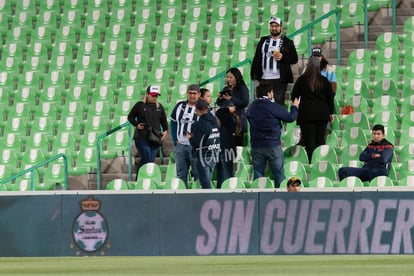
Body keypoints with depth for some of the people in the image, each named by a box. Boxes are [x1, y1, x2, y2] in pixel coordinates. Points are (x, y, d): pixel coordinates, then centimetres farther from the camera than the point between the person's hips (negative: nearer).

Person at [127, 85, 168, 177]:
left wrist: (165, 130, 4)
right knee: (147, 159, -13)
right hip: (142, 138, -5)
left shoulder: (159, 107, 11)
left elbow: (164, 120, 20)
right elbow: (130, 117, 8)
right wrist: (137, 125, -9)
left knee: (151, 160, 4)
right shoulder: (140, 105, -1)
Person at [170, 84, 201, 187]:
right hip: (180, 146, 4)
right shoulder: (180, 106, 9)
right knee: (181, 175, 9)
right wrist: (175, 140, 9)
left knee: (198, 174, 0)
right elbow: (173, 123, 17)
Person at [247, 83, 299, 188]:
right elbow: (290, 118, -4)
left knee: (258, 174, 8)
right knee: (279, 174, 5)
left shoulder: (251, 108, 4)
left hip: (256, 145, 4)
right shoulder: (275, 107, -12)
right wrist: (294, 107, 16)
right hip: (273, 145, -4)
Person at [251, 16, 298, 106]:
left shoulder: (287, 42, 5)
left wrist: (282, 57, -15)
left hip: (279, 79, -3)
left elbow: (295, 59, 3)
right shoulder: (263, 41, 13)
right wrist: (255, 75, 4)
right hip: (264, 79, 3)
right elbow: (257, 58, 12)